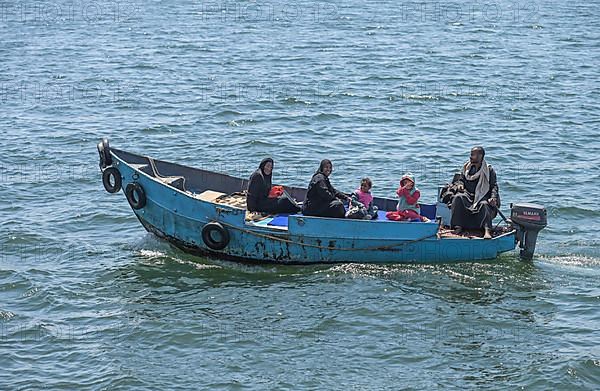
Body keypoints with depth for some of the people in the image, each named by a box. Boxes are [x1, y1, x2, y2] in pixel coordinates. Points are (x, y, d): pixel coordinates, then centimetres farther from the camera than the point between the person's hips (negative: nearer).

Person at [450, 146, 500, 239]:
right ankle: (458, 226, -34)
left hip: (483, 196, -3)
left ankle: (487, 230, -51)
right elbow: (461, 179, 20)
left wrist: (493, 197, -19)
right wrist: (460, 184, -5)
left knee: (485, 204, -36)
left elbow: (494, 186, -2)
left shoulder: (489, 170, 4)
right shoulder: (467, 167, 15)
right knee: (458, 198, -29)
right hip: (468, 195, 3)